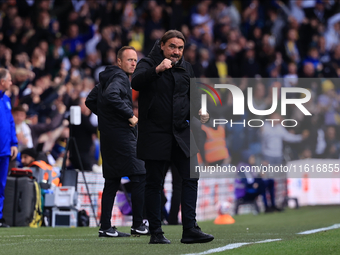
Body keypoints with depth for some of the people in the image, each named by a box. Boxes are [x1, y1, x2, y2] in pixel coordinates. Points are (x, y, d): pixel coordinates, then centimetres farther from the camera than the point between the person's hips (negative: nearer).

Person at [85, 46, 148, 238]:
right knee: (140, 177, -6)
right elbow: (111, 95, -30)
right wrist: (130, 115, -23)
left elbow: (91, 101, 25)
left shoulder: (106, 78, 18)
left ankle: (105, 227, 8)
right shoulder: (120, 78, -11)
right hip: (122, 135, -10)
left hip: (108, 135, 10)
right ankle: (138, 225, -5)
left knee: (112, 181, 10)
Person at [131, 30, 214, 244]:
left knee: (190, 178, -3)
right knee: (155, 183, 1)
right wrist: (157, 69, -36)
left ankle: (190, 229, -1)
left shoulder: (186, 68, 13)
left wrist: (199, 111, 1)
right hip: (155, 134, -5)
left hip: (182, 133, 5)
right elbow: (136, 83, -22)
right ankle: (155, 232, 7)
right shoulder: (148, 64, -3)